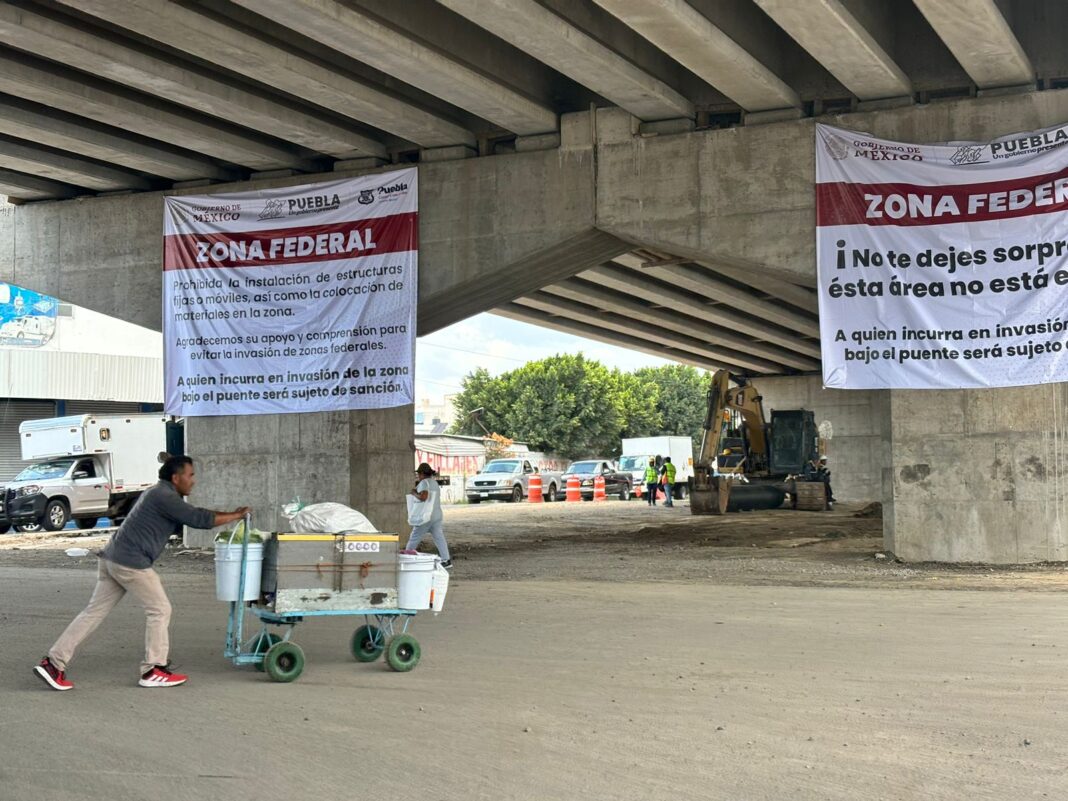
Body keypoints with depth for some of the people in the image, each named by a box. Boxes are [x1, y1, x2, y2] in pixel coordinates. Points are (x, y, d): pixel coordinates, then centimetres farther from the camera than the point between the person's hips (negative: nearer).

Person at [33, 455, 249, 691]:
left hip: (112, 558, 10)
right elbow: (200, 519, -15)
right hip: (130, 563, -10)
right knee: (160, 609, 1)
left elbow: (193, 515, 23)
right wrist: (235, 516, -4)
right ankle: (153, 671, 5)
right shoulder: (164, 497, -12)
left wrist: (229, 514, 17)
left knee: (94, 612, 8)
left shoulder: (161, 495, 21)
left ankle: (53, 663, 6)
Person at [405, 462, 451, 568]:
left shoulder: (424, 482, -11)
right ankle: (446, 560, -1)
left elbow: (423, 497, -25)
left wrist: (414, 493, -8)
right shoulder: (435, 483, 16)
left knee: (415, 538, 3)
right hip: (437, 515, 8)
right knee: (439, 538, 5)